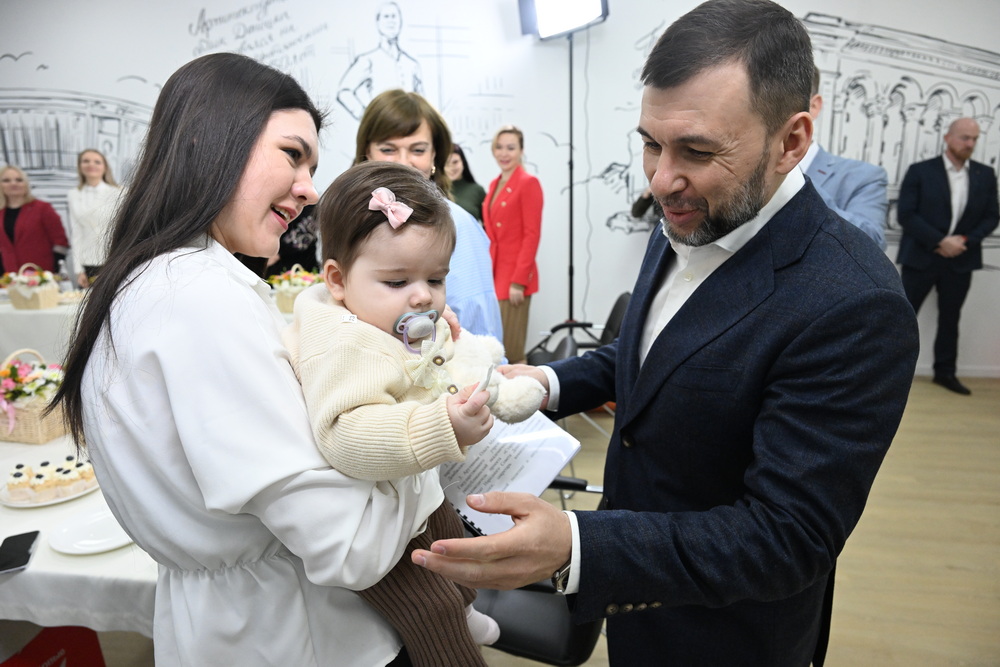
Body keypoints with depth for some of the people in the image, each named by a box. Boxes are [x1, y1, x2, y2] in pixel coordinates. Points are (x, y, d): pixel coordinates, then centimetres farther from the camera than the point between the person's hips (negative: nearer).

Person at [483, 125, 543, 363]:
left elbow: (532, 236, -13)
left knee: (510, 349, -2)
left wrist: (519, 281, -17)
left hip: (514, 277, -7)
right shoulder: (494, 184, 15)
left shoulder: (528, 183, -8)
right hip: (493, 275, 7)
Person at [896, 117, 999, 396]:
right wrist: (940, 241, -18)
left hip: (961, 261, 4)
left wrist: (967, 241, -10)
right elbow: (905, 214, -11)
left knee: (950, 319, 13)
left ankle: (945, 372, 25)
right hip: (921, 257, -4)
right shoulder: (920, 171, -5)